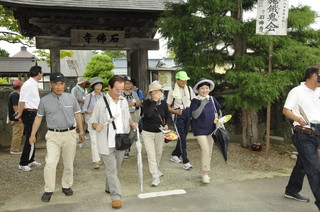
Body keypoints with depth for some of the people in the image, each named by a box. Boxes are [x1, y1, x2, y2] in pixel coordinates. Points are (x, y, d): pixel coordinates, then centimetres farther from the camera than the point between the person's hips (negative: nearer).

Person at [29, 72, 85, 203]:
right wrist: (33, 135, 7)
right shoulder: (45, 100, 1)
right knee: (50, 163, -10)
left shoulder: (71, 98, 3)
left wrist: (81, 132, 11)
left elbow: (77, 115, 10)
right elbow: (39, 118, 8)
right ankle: (48, 190, 4)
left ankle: (66, 186, 27)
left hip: (70, 134, 1)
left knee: (69, 164, 10)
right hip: (53, 135, -1)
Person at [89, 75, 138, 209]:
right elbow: (92, 122, -4)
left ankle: (109, 188, 39)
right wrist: (96, 125, -26)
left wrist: (131, 123, -2)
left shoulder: (124, 101, 6)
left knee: (116, 169, 18)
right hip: (107, 143, -5)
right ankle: (116, 196, 6)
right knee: (112, 170, -4)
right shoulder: (100, 103, -10)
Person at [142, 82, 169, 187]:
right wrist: (154, 101, -27)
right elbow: (148, 114, -30)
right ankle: (155, 176, -4)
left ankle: (156, 169, 44)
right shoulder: (146, 102, -11)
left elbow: (167, 116, 14)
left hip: (160, 132, 4)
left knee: (159, 153, 17)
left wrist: (166, 124, -3)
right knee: (151, 154, -9)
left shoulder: (163, 103, -2)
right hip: (147, 133, -3)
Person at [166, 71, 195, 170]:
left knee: (183, 136, 10)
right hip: (178, 115, -5)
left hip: (188, 114, 5)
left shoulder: (189, 89, 10)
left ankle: (175, 155, 28)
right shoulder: (172, 91, -1)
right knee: (182, 137, -10)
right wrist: (176, 111, -17)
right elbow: (168, 107, 0)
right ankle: (185, 162, -8)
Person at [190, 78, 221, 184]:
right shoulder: (195, 101, -11)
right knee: (205, 149, -15)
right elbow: (194, 115, -21)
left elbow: (216, 111, 17)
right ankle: (205, 173, -4)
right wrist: (202, 105, -29)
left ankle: (203, 171, 27)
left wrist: (216, 118, 0)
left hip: (211, 129, 6)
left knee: (209, 151, 11)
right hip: (200, 130, -5)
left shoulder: (212, 99, 3)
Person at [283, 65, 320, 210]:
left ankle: (291, 191, 32)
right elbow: (286, 110, -16)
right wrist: (298, 118, -33)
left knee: (303, 164, 18)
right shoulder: (297, 91, -10)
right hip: (303, 134, -8)